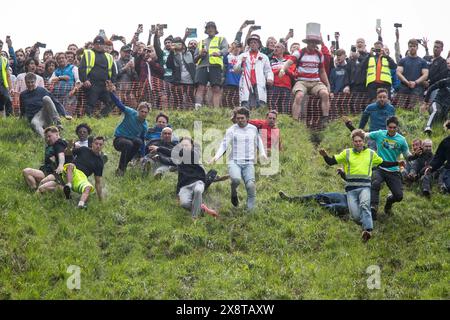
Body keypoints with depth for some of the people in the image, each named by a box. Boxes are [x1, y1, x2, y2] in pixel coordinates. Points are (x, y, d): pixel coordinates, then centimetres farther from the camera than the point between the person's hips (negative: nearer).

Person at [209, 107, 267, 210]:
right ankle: (234, 192, 4)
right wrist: (216, 157, -19)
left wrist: (262, 153, 13)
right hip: (234, 161, -2)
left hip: (248, 163, 2)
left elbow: (258, 142, 27)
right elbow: (224, 144, -5)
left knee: (250, 185, -18)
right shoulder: (231, 130, 1)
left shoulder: (253, 129, 11)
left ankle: (250, 210, -6)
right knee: (236, 179, -31)